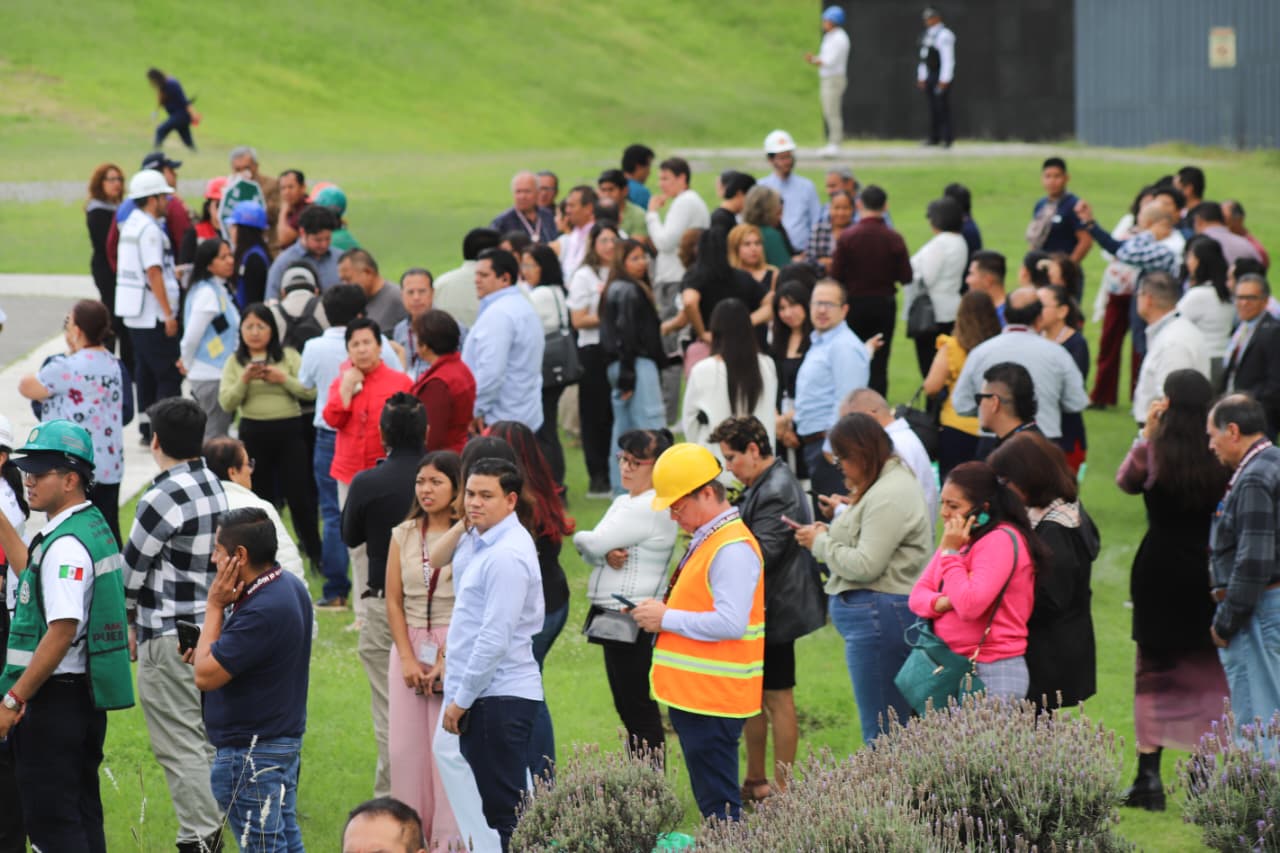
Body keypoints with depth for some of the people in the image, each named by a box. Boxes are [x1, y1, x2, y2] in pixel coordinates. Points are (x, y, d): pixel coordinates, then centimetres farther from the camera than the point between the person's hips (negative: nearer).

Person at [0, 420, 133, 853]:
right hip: (85, 697, 10)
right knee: (82, 816, 15)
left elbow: (62, 631, -25)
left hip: (56, 699, -10)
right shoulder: (94, 526, 13)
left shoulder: (67, 543, -19)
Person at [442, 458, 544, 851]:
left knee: (501, 811, -7)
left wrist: (461, 700, -15)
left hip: (498, 700, -10)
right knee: (496, 808, 13)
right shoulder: (484, 545, 15)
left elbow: (495, 639, -21)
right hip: (488, 697, 10)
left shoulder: (506, 555, -17)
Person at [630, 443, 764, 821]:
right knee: (710, 799, 13)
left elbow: (731, 623, -25)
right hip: (692, 692, 11)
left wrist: (667, 618, -16)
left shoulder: (733, 549, -17)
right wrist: (661, 610, 9)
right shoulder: (705, 541, 16)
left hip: (714, 699, -11)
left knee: (718, 804, -9)